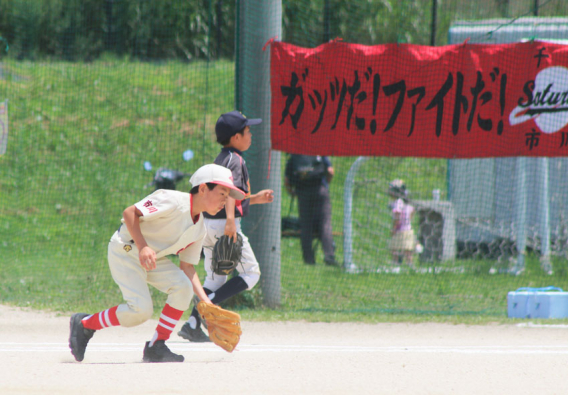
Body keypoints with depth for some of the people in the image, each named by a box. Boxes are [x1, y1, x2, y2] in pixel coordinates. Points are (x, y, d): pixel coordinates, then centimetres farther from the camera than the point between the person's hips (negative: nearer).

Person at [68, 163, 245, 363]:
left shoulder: (199, 228, 3)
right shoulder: (172, 201, -23)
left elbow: (187, 266, 8)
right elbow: (130, 213, -26)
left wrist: (205, 301, -3)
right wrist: (142, 247, -36)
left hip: (154, 258, 8)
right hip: (125, 251, -8)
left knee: (183, 286, -16)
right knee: (141, 309, -20)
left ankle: (156, 347, -7)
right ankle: (84, 324, 2)